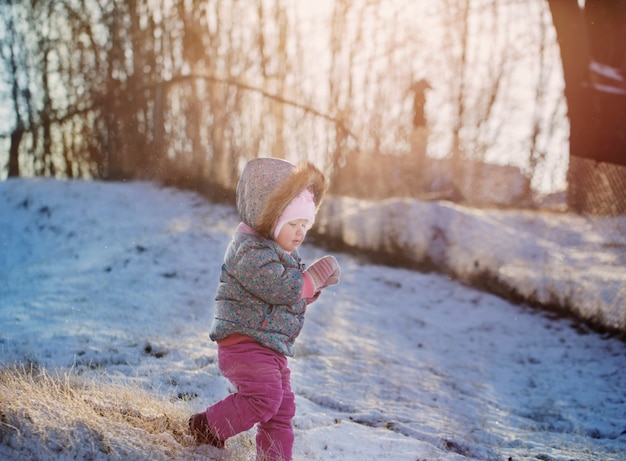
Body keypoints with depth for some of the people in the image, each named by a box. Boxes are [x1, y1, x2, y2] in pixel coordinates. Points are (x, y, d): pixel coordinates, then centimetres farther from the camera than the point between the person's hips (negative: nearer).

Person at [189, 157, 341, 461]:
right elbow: (280, 288, -26)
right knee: (265, 396, -20)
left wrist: (315, 284, 1)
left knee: (282, 409, 9)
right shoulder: (250, 250, -16)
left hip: (272, 348, 10)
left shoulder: (282, 254, 17)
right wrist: (315, 276, -15)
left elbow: (296, 298, 21)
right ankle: (207, 427, -1)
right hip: (244, 341, -10)